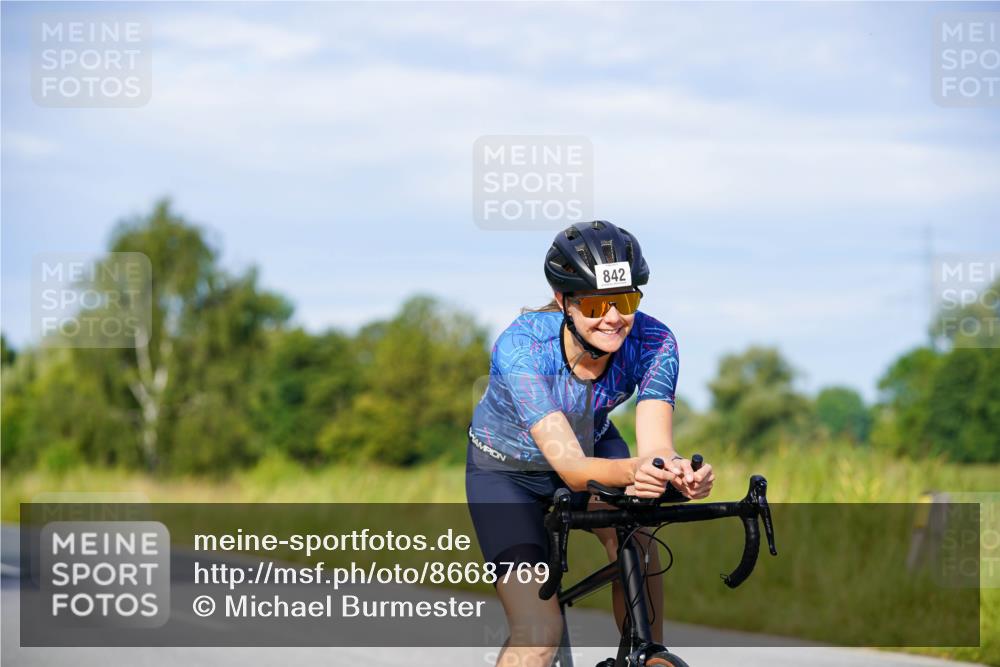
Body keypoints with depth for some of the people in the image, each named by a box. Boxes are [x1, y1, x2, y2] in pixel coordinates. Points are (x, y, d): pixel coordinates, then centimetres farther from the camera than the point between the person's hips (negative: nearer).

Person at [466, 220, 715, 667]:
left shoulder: (652, 342, -27)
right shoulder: (521, 346, -37)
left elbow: (655, 444, -35)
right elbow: (570, 466, -44)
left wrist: (676, 469, -60)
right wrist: (632, 471, -64)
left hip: (593, 443, 3)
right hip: (508, 468, -3)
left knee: (632, 541, -29)